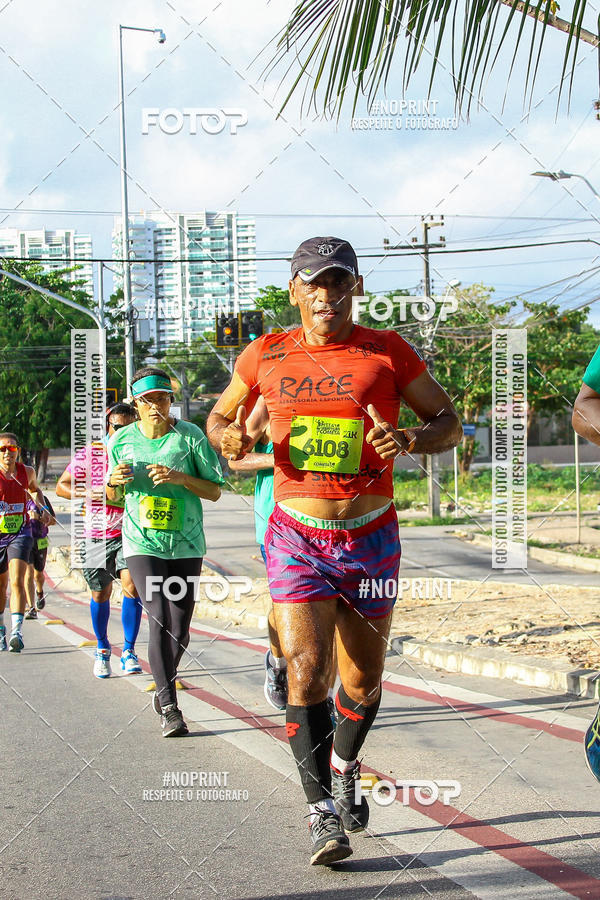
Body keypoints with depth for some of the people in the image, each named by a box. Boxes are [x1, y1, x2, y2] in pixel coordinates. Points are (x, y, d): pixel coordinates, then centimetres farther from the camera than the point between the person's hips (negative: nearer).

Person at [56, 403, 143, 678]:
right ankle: (102, 648, 33)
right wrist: (87, 493, -16)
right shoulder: (88, 454, -5)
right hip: (95, 534, 1)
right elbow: (61, 486, 2)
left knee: (131, 585, -19)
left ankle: (129, 650, -7)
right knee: (101, 593, 11)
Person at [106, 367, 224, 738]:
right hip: (143, 543, -1)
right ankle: (169, 706, -11)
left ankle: (163, 690, 30)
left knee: (180, 629, 5)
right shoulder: (122, 441, 2)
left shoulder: (190, 437, -4)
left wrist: (179, 477, -18)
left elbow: (214, 491, -2)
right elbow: (114, 497, 14)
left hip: (186, 544, 1)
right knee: (159, 619, -17)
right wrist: (115, 482, -10)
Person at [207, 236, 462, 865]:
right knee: (305, 668, -16)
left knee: (363, 679, 12)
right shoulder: (265, 356, 2)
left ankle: (344, 767, 41)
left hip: (371, 537, 1)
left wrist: (411, 440, -17)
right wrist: (228, 437, -7)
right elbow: (219, 416, 17)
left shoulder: (386, 352, -1)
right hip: (297, 535, -1)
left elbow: (448, 421, 5)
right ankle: (322, 812, -8)